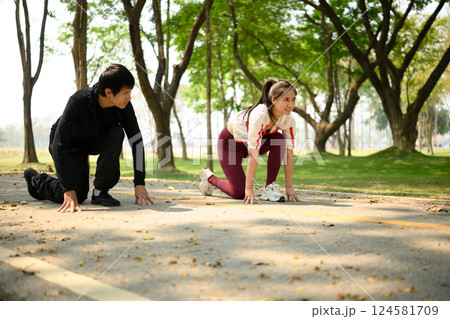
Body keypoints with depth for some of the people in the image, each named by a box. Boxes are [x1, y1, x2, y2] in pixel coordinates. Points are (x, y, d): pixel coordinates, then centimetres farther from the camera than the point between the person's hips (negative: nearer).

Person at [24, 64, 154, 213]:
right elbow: (59, 146, -35)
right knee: (78, 196, -10)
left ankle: (100, 192, -17)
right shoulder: (77, 103, -37)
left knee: (116, 133, -29)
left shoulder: (124, 105, -25)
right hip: (70, 145, -4)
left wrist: (139, 183, -24)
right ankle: (37, 180, 18)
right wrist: (69, 190, -37)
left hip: (94, 139, 4)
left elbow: (136, 140, -18)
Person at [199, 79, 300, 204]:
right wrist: (249, 189, -38)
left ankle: (269, 188, -13)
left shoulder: (289, 119, -20)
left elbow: (289, 153, -16)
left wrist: (289, 187, -19)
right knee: (239, 193, -12)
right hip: (229, 142, -6)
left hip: (249, 142, 6)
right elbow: (253, 155, -39)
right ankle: (209, 177, 18)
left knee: (279, 140, -24)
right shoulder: (260, 115, -38)